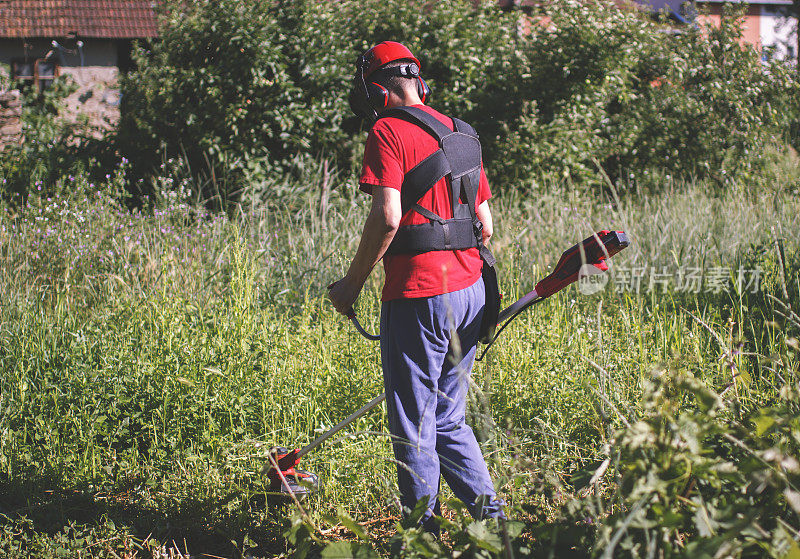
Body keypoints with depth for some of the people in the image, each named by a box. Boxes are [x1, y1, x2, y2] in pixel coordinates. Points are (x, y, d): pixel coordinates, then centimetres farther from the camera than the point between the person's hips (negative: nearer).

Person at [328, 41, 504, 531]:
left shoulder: (389, 132, -9)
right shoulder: (461, 134, 15)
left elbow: (387, 218, -19)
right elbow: (485, 224, 17)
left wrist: (351, 284, -8)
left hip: (419, 295, -8)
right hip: (470, 293, 8)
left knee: (414, 428, 2)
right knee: (449, 421, 18)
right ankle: (490, 514, 13)